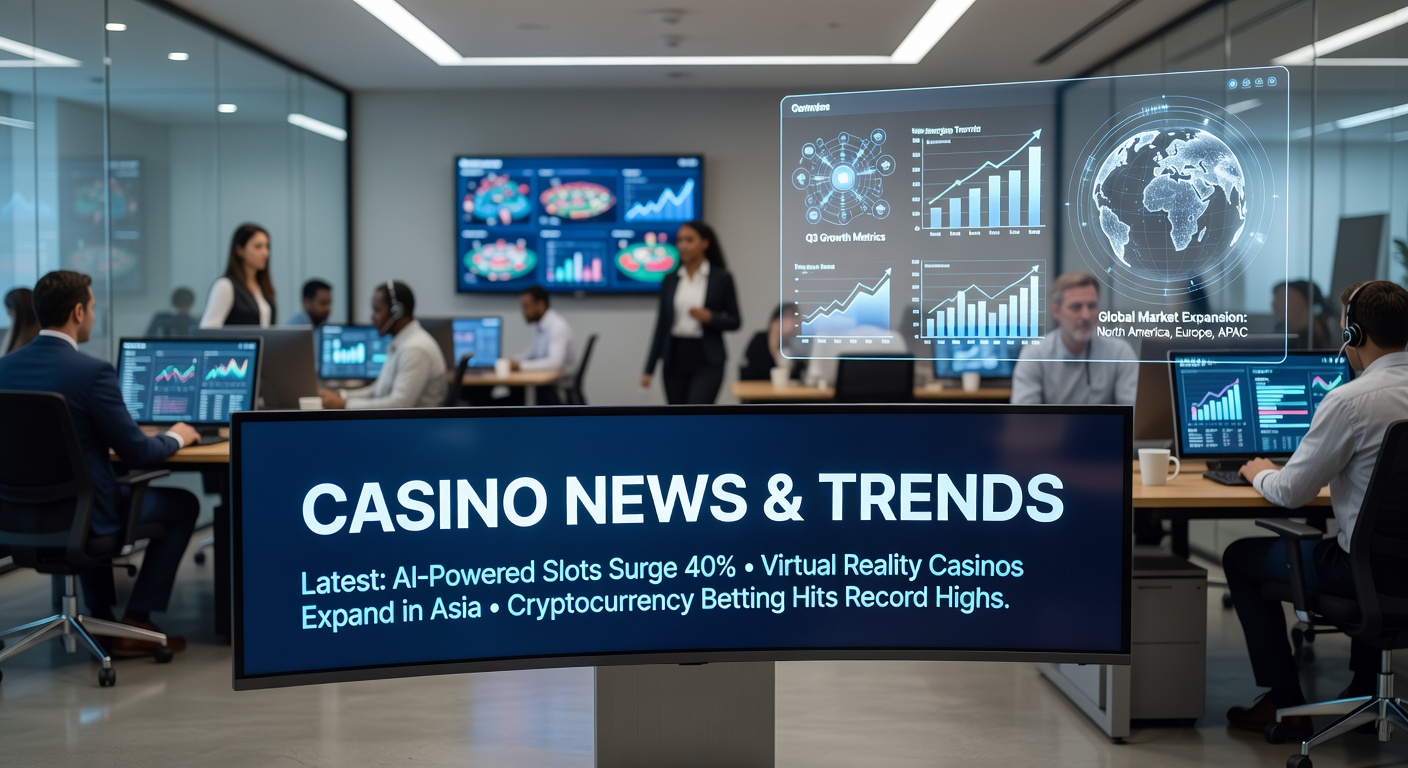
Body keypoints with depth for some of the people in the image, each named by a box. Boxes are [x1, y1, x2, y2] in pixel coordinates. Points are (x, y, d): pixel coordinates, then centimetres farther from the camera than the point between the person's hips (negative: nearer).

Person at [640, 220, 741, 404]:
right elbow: (661, 325, 8)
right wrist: (649, 368, 5)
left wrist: (709, 317, -19)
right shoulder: (670, 280, 7)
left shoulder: (722, 278, -2)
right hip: (675, 359, 4)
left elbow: (735, 321, 1)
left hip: (707, 361, -4)